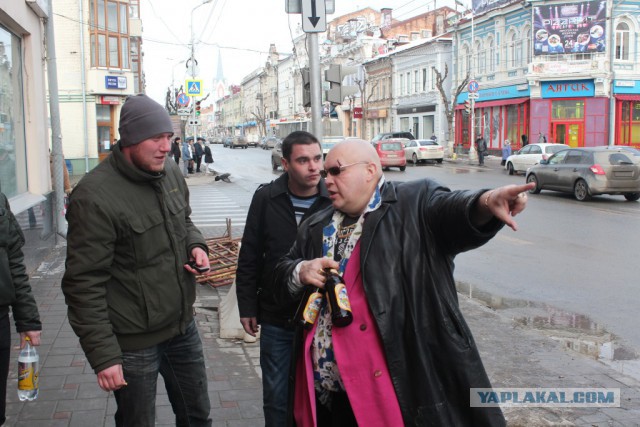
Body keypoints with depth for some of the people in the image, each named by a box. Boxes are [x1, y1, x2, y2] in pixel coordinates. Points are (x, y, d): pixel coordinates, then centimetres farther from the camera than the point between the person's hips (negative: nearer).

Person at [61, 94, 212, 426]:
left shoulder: (171, 173, 1)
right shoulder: (95, 196, -22)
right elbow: (84, 284, -20)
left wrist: (196, 244, -2)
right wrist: (103, 356, -20)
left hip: (183, 327, 7)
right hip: (134, 344, -6)